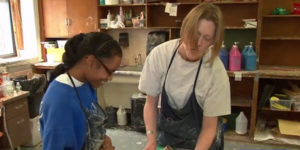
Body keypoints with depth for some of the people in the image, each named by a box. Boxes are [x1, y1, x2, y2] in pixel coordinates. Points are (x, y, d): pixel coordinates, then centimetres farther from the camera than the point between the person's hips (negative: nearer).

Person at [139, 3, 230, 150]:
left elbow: (209, 127, -16)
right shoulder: (159, 54, -21)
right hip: (166, 132, 1)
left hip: (201, 138, -1)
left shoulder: (216, 71, -25)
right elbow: (151, 103, -9)